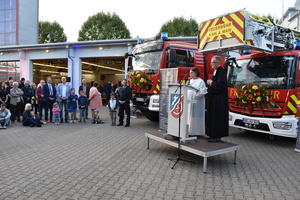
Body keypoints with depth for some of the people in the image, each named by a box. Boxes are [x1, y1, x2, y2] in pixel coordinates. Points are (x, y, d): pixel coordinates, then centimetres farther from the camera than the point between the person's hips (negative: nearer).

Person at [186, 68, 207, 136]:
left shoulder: (201, 81, -4)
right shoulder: (190, 81, 16)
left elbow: (203, 92, -13)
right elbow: (186, 90, 18)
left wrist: (197, 91, -31)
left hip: (197, 102, -7)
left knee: (196, 116, -3)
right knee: (189, 116, 8)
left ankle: (197, 131, 6)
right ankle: (190, 130, 17)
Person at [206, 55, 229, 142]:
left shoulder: (221, 72, -13)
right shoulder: (216, 72, 17)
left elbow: (221, 85, -23)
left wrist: (212, 83, -11)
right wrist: (210, 83, 8)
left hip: (219, 100, -10)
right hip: (213, 99, 10)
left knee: (217, 117, -5)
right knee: (212, 117, 12)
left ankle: (217, 136, 2)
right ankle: (213, 135, 20)